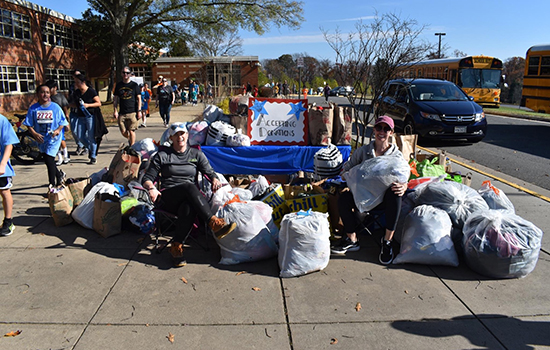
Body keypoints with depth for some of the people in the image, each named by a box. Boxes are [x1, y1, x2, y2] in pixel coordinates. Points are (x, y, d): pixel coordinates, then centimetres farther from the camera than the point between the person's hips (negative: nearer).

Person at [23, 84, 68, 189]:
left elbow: (62, 122, 1)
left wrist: (58, 130, -17)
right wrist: (35, 134, -15)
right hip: (41, 139, 4)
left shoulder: (55, 107, -5)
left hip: (53, 138, -4)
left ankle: (52, 185, 3)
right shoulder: (33, 108, -1)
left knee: (49, 160, -9)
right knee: (47, 160, 14)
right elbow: (29, 125, 1)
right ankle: (59, 174, 40)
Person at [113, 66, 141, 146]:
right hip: (122, 113, 3)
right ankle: (130, 140, 33)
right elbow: (115, 99, 13)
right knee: (123, 132, 3)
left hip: (133, 112, -3)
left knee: (131, 131, -6)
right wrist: (115, 110, 4)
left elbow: (139, 98, 4)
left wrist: (139, 111, -4)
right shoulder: (118, 85, 11)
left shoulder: (134, 85, 4)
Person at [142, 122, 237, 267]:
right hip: (166, 198, -1)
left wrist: (215, 180, -13)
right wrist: (151, 188, -13)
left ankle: (176, 246, -35)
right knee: (189, 186, -37)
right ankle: (214, 223, -48)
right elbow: (147, 178, 9)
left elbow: (209, 171, 11)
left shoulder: (196, 154, 18)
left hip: (189, 197, 2)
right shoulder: (163, 155, 13)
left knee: (189, 208, -40)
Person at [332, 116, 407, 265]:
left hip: (385, 198, -1)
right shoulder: (363, 151, 7)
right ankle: (352, 240, -13)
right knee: (344, 198, -29)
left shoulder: (397, 155, 5)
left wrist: (403, 187, -24)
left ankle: (387, 240, -25)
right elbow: (346, 169, 8)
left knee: (395, 193, -36)